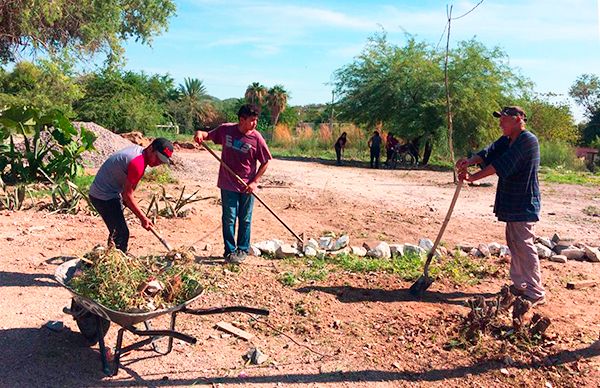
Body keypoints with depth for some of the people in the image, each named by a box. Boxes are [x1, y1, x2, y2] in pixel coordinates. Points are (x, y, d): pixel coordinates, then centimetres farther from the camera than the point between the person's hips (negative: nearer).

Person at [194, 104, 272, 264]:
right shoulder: (226, 129, -5)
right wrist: (201, 133, -10)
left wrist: (255, 181, -8)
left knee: (245, 219, 11)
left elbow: (265, 162, -2)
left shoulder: (256, 138, -10)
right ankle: (230, 251, 16)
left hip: (247, 186, 0)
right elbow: (209, 135, 13)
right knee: (229, 218, 3)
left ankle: (243, 250, 26)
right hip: (228, 185, 1)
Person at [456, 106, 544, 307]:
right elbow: (488, 152, -1)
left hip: (524, 204, -10)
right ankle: (519, 285, 27)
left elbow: (502, 164, -22)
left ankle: (535, 293, 2)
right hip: (511, 204, 10)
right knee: (514, 245, 15)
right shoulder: (507, 140, 13)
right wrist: (470, 161, -21)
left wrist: (473, 177, -21)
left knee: (524, 246, -7)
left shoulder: (528, 140, -16)